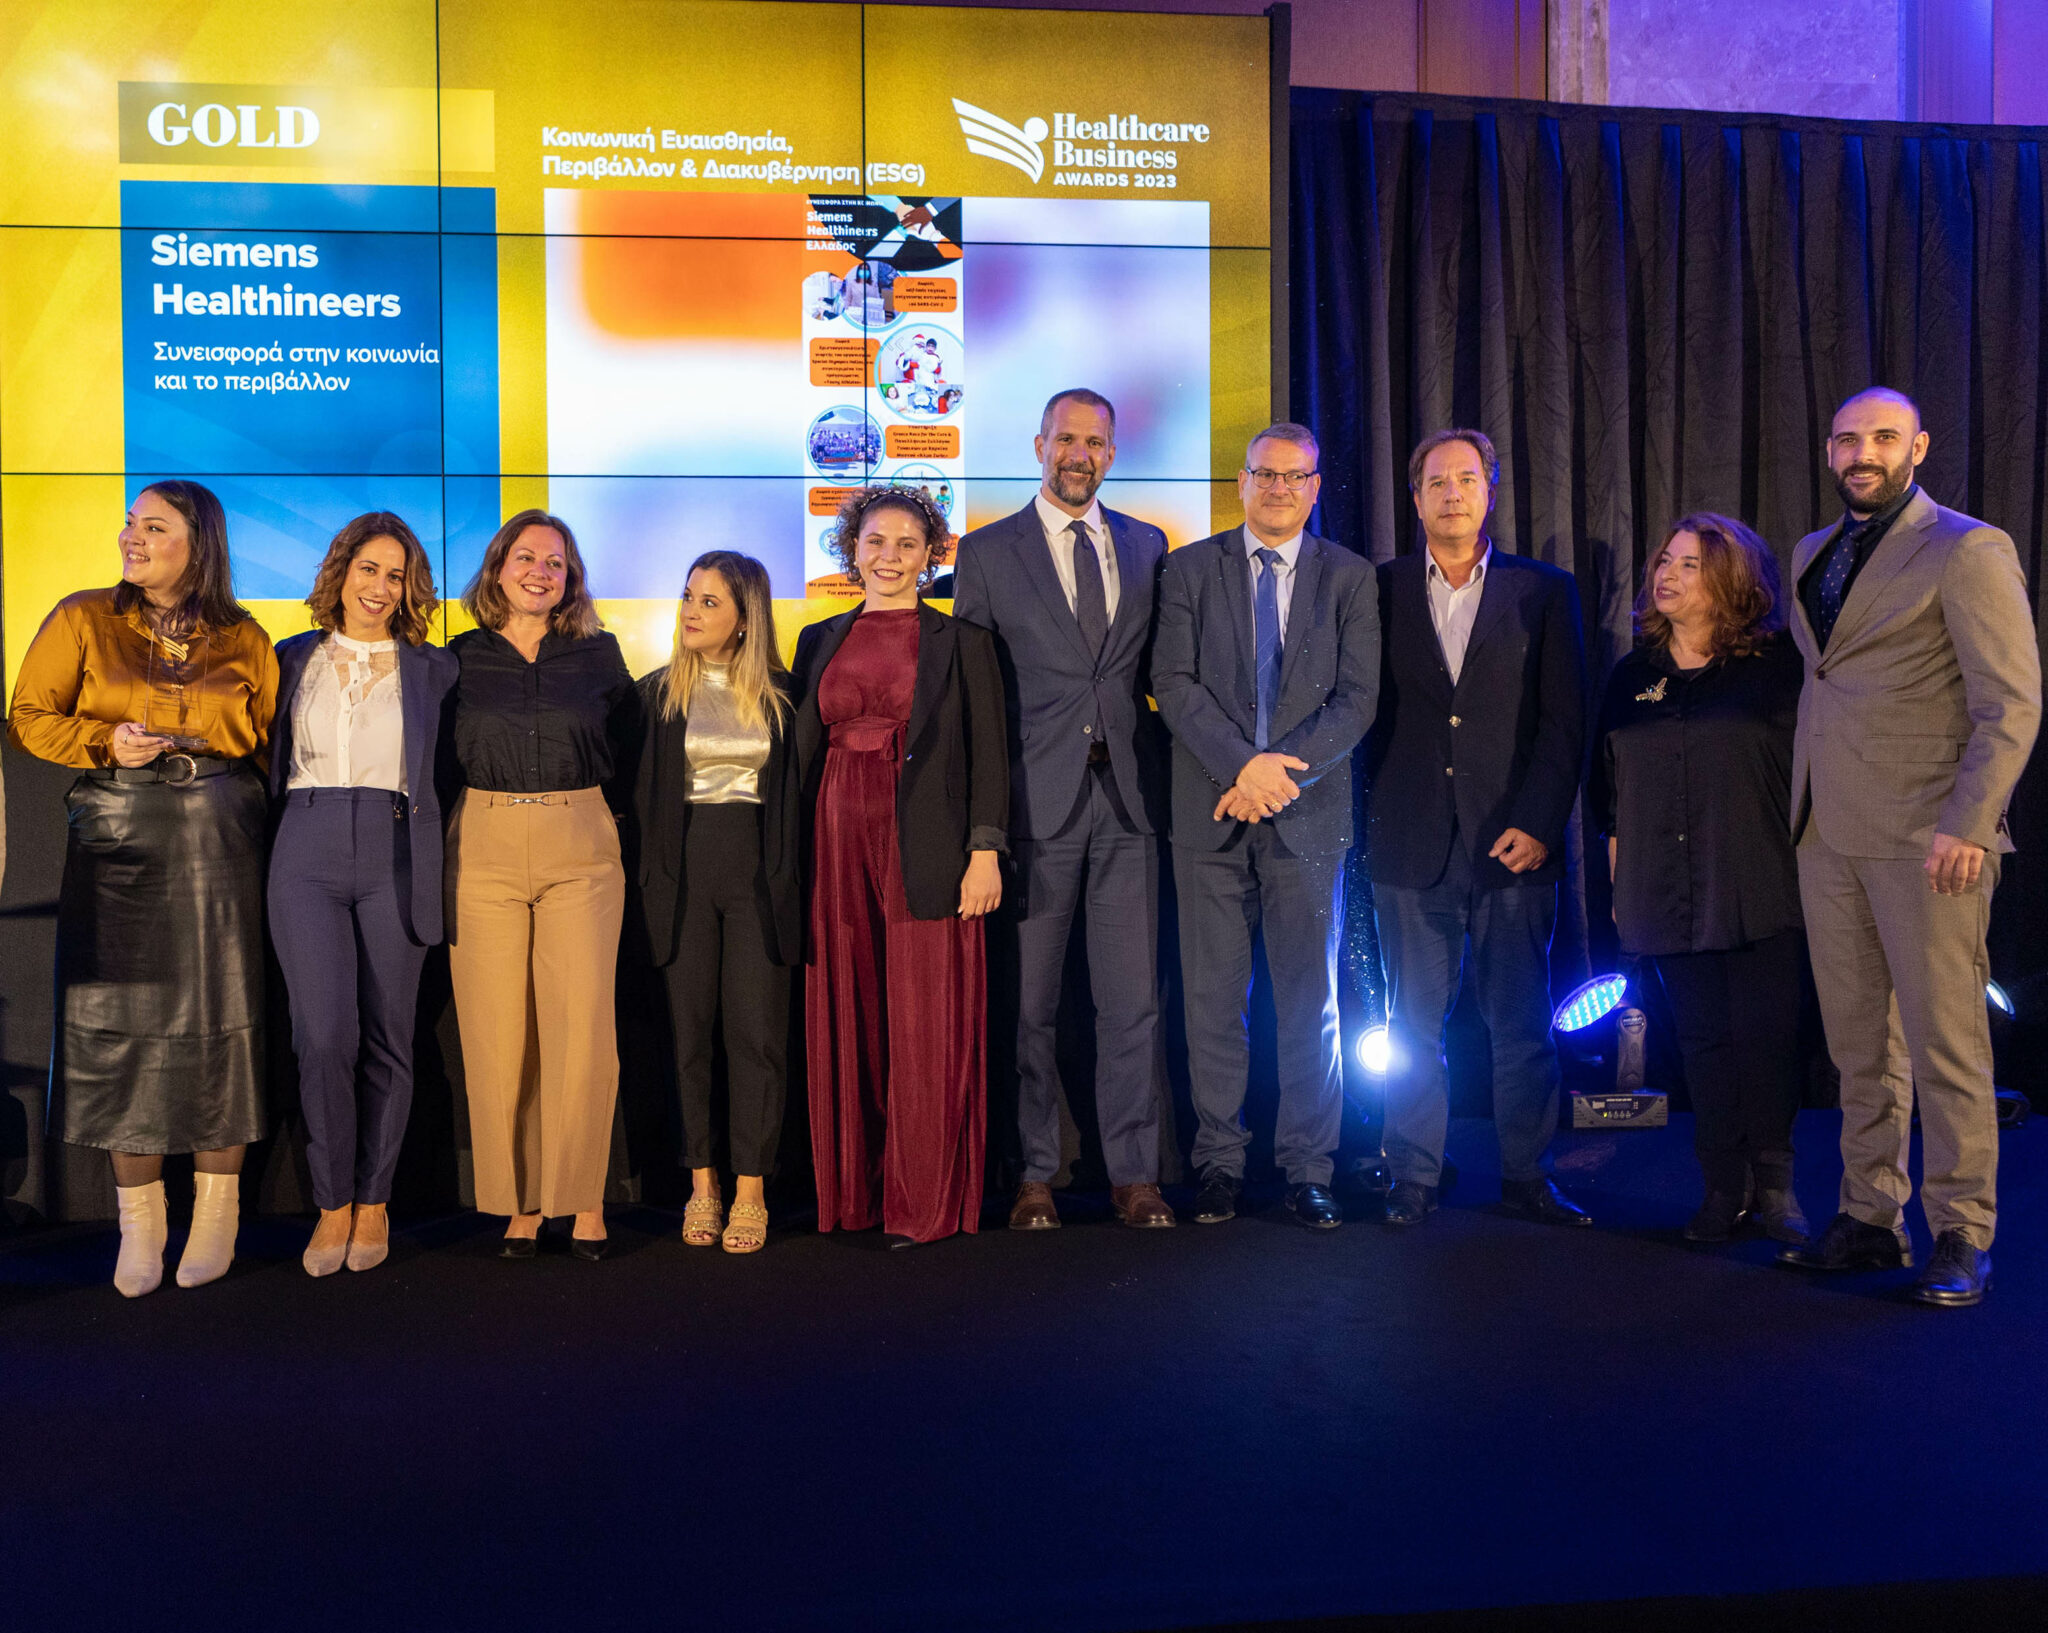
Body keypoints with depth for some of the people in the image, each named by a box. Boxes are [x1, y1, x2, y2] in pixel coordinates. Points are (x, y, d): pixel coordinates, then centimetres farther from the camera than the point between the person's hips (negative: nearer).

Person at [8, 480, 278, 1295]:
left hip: (220, 841, 0)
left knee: (218, 1017, 1)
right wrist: (107, 742, -10)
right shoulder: (83, 620, 7)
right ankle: (138, 1221, 9)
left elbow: (270, 735, 13)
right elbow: (30, 717, 7)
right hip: (117, 838, 0)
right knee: (121, 1019, -1)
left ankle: (217, 1213, 12)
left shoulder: (243, 638, 9)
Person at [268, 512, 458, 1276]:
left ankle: (374, 1199, 17)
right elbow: (263, 756, 20)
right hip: (308, 855, 0)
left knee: (387, 1035, 2)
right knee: (324, 1033, -9)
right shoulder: (291, 661, 13)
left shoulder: (431, 668, 9)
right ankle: (332, 1203, 5)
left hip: (395, 857, 0)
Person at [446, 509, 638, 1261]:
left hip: (581, 852, 0)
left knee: (583, 1030, -7)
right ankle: (519, 1200, 10)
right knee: (496, 1035, -1)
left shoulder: (599, 654, 9)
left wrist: (588, 806, 10)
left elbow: (629, 747, 18)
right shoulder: (460, 658, 9)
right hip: (482, 853, 1)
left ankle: (583, 1199, 4)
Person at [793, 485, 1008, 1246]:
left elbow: (988, 754, 0)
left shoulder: (961, 642, 5)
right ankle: (852, 1192, 17)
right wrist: (797, 859, 6)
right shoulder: (820, 641, 14)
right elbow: (804, 755, 13)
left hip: (926, 850, -3)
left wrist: (985, 851, -10)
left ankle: (925, 1204, 5)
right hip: (839, 845, 4)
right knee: (846, 1020, 7)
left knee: (925, 1026, -3)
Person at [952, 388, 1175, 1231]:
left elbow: (1158, 671, 17)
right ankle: (1033, 1176, 14)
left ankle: (1134, 1174, 13)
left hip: (1128, 793, 2)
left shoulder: (1146, 547, 14)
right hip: (1037, 798, -2)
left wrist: (1164, 770, 5)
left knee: (1133, 995, 3)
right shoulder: (988, 551, 5)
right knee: (1027, 999, 3)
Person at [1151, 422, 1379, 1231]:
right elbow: (1175, 683, -2)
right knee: (1213, 999, 5)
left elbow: (1358, 698, -1)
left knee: (1310, 1000, 4)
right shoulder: (1189, 570, 8)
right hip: (1210, 813, 0)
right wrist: (1244, 764, -15)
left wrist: (1280, 772, -13)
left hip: (1308, 811, 0)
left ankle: (1307, 1172, 14)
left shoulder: (1350, 577, 8)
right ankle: (1219, 1163, 16)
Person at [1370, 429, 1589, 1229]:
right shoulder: (1381, 590, 8)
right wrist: (1373, 817, -1)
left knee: (1523, 1020, 4)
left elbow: (1565, 721, 3)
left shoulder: (1543, 591, 7)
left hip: (1514, 841, 0)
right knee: (1414, 1023, 4)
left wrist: (1537, 823, -6)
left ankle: (1526, 1175, 16)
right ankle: (1415, 1178, 14)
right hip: (1412, 846, 0)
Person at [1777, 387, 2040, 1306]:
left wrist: (1967, 825, -17)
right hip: (1828, 834, 7)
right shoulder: (1811, 555, 17)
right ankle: (1869, 1219, 21)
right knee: (1859, 1045, 11)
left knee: (1944, 1046, -1)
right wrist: (1799, 801, 13)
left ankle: (1962, 1238, 10)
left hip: (1925, 840, -6)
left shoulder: (1966, 551, -5)